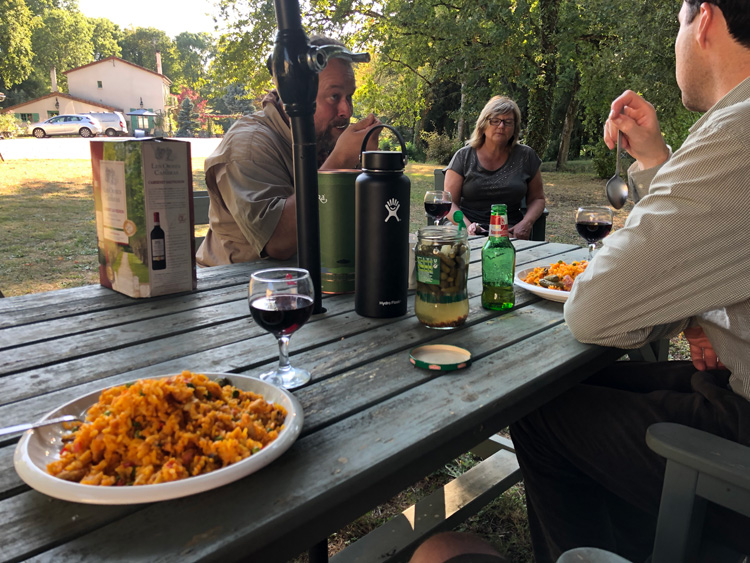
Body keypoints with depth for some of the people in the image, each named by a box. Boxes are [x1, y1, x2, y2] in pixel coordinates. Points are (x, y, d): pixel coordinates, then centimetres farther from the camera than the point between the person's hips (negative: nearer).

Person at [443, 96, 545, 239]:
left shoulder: (526, 156, 9)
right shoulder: (463, 156, 5)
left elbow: (537, 198, 16)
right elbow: (450, 203, 1)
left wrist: (526, 223, -5)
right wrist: (467, 225, -18)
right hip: (471, 236, -1)